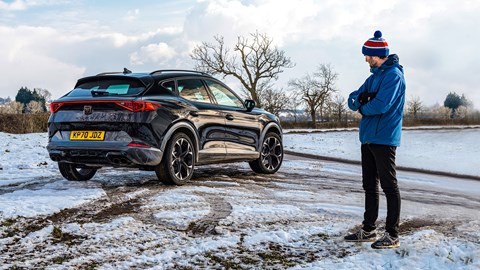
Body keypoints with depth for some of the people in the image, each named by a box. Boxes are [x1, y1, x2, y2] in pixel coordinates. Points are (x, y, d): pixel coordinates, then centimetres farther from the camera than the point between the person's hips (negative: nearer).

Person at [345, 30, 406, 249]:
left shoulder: (393, 74, -12)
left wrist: (362, 107, -4)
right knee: (369, 185, 13)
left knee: (389, 186, -5)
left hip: (384, 139, -9)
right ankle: (368, 230, 22)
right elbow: (352, 100, 13)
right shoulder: (374, 76, 18)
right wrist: (360, 98, -10)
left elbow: (381, 105, -23)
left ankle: (392, 235, 0)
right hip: (368, 138, 9)